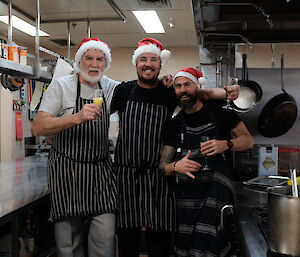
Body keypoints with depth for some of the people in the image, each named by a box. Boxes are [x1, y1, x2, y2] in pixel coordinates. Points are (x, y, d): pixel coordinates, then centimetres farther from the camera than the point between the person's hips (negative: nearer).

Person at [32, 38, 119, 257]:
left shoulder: (111, 87, 9)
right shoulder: (61, 86, -2)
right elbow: (38, 127, -12)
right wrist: (77, 117, -26)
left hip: (101, 169, 3)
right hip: (67, 169, -3)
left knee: (106, 235, -4)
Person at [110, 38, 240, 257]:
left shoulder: (169, 93, 3)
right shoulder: (123, 91, 3)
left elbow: (203, 93, 5)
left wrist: (225, 92, -14)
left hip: (158, 176, 0)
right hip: (126, 174, 0)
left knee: (160, 239, 6)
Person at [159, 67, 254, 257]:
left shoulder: (219, 110, 2)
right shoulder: (175, 124, 10)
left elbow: (248, 140, 5)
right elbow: (163, 166, 10)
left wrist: (226, 145, -15)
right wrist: (176, 167, -14)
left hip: (217, 189, -3)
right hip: (187, 190, 4)